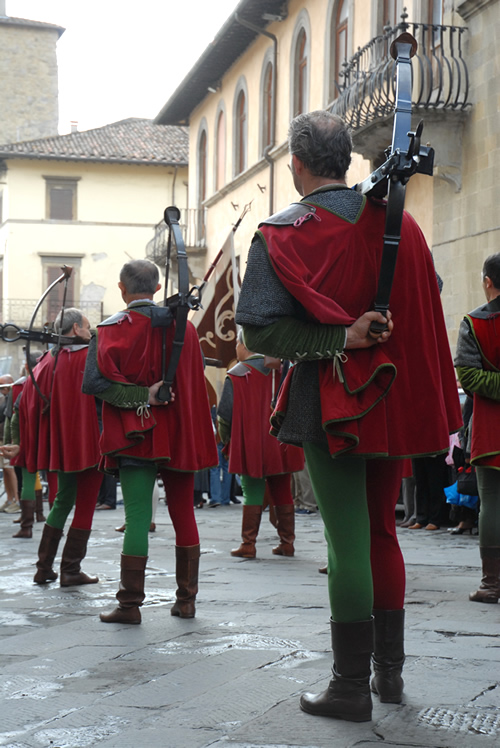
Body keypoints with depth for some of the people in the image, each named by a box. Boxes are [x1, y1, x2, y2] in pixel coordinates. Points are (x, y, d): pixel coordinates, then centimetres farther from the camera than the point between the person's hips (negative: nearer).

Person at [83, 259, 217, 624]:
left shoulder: (113, 328, -6)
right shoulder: (183, 327, 6)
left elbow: (94, 382, -17)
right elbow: (197, 380, 11)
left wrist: (142, 396, -14)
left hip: (137, 438, -3)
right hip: (180, 435, 4)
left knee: (137, 517, -3)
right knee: (183, 514, 11)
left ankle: (130, 604, -2)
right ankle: (186, 600, 16)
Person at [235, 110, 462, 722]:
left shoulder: (280, 234, -8)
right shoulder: (398, 222, 4)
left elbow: (260, 330, -17)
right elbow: (426, 311, 8)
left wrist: (339, 339, -18)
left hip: (331, 403, -4)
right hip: (394, 400, 5)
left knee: (347, 541, -1)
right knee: (381, 532, 16)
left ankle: (351, 687, 5)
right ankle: (389, 671, 24)